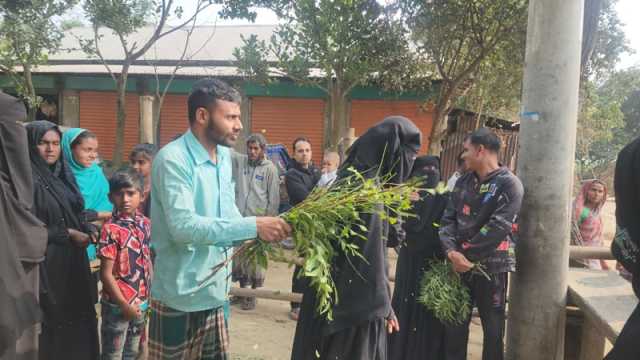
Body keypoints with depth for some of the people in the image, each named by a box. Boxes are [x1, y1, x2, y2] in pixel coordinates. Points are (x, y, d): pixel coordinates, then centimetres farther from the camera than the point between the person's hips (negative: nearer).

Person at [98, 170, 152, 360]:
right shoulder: (111, 229, -17)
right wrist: (124, 305, -14)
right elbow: (106, 274, -16)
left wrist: (151, 295, 8)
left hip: (141, 302, 6)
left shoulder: (145, 223, 1)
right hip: (117, 305, -6)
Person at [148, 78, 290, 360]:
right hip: (180, 300, -7)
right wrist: (252, 226, -30)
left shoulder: (224, 156, 6)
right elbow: (183, 226, -29)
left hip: (216, 294, 7)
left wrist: (262, 229, -6)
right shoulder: (173, 159, -18)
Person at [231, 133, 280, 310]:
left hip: (258, 220, -4)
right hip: (239, 218, 4)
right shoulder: (240, 161, 6)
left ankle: (253, 294, 16)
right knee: (239, 254, 12)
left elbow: (274, 198, -3)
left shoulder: (270, 168, -4)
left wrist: (270, 220, -5)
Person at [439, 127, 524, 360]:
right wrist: (451, 251, -13)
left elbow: (497, 228, -19)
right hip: (459, 265, 5)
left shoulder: (509, 185, -11)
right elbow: (449, 219, 3)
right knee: (456, 324, 14)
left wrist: (466, 255, -17)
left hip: (491, 267, -5)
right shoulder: (463, 181, 9)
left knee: (493, 329, 9)